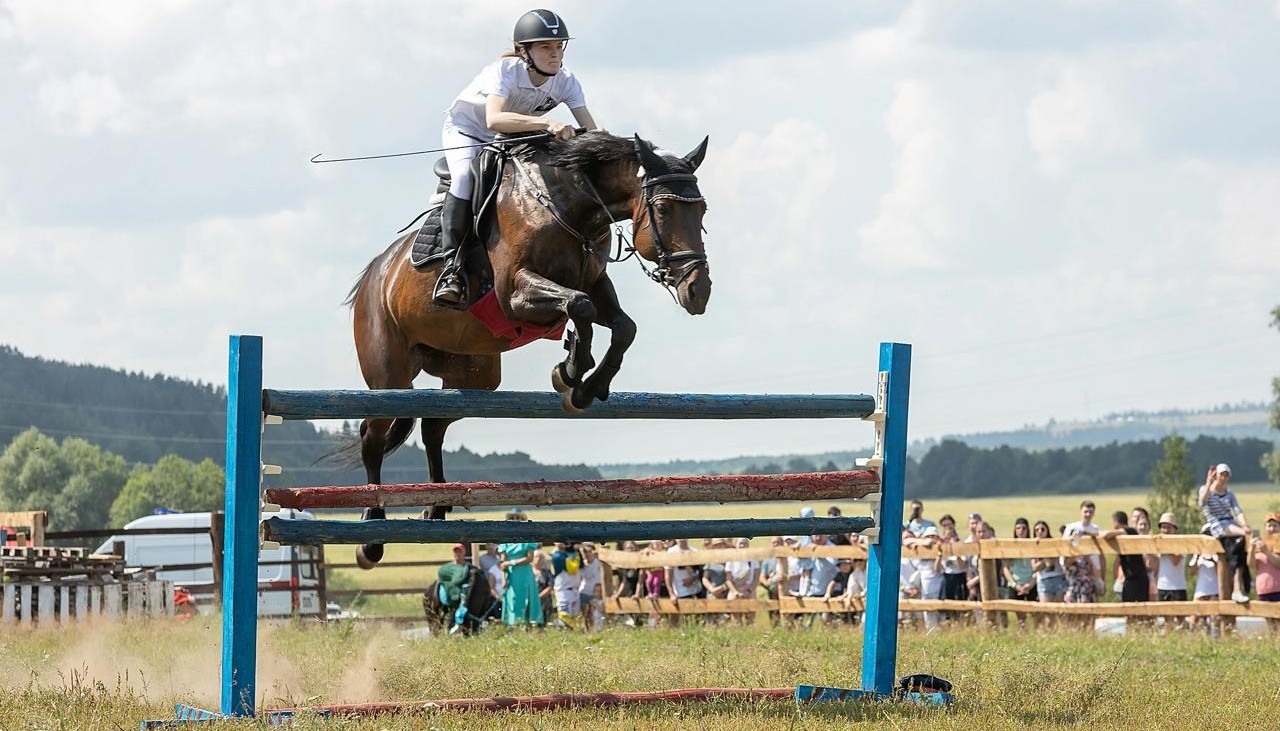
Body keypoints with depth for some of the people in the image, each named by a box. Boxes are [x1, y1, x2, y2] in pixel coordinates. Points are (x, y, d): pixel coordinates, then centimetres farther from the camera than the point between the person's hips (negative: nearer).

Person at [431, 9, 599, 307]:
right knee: (466, 176, -35)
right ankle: (452, 268, -33)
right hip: (465, 130, -6)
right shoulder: (504, 71, -33)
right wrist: (546, 123, -62)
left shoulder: (566, 83, -17)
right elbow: (494, 119, -51)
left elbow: (590, 131, -21)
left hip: (515, 139, 6)